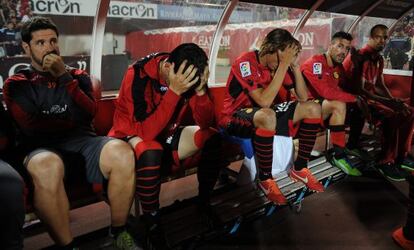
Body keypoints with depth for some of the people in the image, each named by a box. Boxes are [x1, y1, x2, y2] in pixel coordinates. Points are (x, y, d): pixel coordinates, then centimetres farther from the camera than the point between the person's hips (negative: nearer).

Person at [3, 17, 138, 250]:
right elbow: (30, 126, -2)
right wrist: (71, 121, 4)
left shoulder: (78, 76, 21)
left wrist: (65, 76, -3)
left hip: (82, 141, 2)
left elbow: (90, 113, 1)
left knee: (122, 152, -32)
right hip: (42, 147, -2)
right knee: (46, 167, -41)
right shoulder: (16, 84, 15)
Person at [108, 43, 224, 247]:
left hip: (166, 134, 5)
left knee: (211, 138, -16)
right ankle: (152, 223, -16)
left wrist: (201, 90, -32)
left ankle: (204, 202, 2)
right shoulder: (138, 75, -28)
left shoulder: (190, 75, -13)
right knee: (151, 153, -38)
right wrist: (174, 91, -41)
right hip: (133, 136, -5)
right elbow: (147, 132, -35)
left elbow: (206, 123, -16)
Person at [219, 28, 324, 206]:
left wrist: (294, 65, -14)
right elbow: (264, 101, -33)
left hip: (263, 112, 7)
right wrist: (284, 65, -30)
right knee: (267, 116, -41)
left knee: (313, 109, -4)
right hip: (236, 117, -7)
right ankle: (265, 179, -21)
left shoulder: (277, 64, -1)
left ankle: (299, 168, 5)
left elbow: (303, 97, -3)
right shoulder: (246, 62, -23)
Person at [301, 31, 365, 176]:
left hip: (325, 107, 8)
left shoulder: (339, 68, 11)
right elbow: (326, 92, -28)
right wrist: (354, 98, -20)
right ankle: (339, 156, -25)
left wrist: (358, 97, -9)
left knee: (359, 108, 1)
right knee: (339, 105, -31)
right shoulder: (315, 63, -16)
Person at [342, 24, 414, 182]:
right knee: (392, 115, -28)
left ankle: (400, 155, 9)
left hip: (371, 97, 9)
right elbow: (359, 89, -24)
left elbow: (379, 85, 18)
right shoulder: (358, 57, -16)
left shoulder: (379, 60, 11)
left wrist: (394, 100, -1)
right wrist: (389, 102, -27)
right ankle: (386, 162, -18)